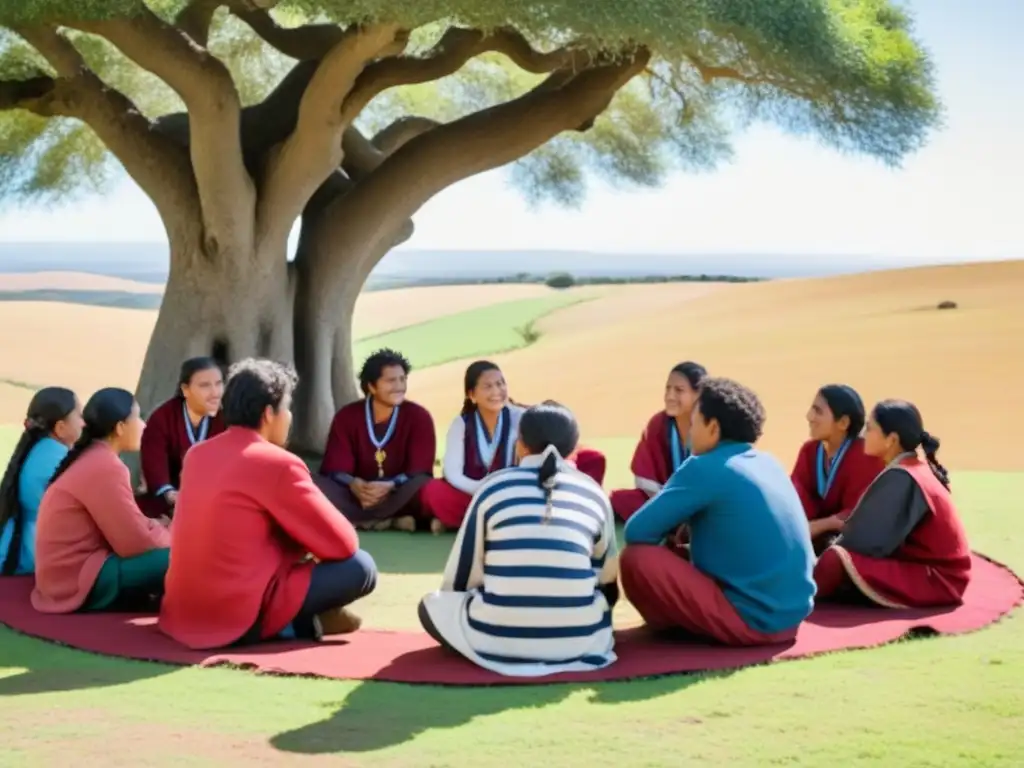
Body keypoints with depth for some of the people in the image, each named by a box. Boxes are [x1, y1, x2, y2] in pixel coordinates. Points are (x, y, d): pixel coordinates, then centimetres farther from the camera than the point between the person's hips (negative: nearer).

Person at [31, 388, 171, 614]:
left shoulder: (91, 458, 11)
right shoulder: (104, 468, -19)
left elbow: (128, 526, 16)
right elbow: (137, 543, -19)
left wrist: (160, 530, 2)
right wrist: (170, 535, -2)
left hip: (73, 569, 10)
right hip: (79, 583, -10)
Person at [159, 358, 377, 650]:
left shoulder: (197, 454, 11)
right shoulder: (278, 464, -12)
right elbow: (342, 543, -7)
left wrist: (295, 544, 19)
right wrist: (306, 544, 15)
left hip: (184, 610, 8)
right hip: (241, 618, -8)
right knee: (360, 568, -4)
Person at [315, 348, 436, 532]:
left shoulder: (418, 416, -3)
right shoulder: (346, 416, 1)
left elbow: (420, 471, -11)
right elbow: (335, 468, -7)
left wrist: (390, 486, -31)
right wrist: (354, 485, -30)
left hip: (398, 496, -1)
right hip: (358, 495, 2)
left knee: (422, 485, -34)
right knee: (317, 484, -26)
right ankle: (391, 520, -34)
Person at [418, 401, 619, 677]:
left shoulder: (493, 486, 7)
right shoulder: (594, 493, 10)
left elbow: (458, 579, 10)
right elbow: (608, 580, 18)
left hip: (496, 638, -2)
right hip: (579, 639, 2)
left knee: (432, 605, 26)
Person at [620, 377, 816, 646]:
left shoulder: (705, 468, -13)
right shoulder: (769, 462, 11)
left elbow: (637, 532, -12)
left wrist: (675, 524, 9)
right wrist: (686, 526, 14)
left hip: (753, 620, -9)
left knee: (638, 557, -10)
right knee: (683, 553, 28)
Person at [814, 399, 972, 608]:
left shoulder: (900, 478, -20)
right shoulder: (915, 470, 8)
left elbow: (869, 540, -20)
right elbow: (874, 532, 11)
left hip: (935, 581, -10)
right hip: (939, 575, 10)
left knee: (835, 561, -19)